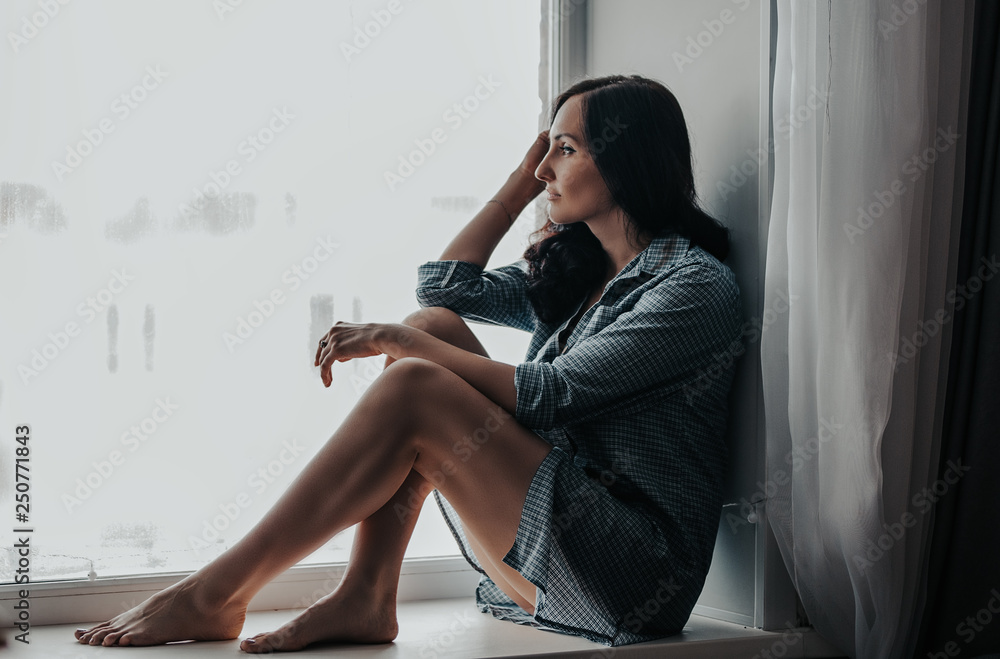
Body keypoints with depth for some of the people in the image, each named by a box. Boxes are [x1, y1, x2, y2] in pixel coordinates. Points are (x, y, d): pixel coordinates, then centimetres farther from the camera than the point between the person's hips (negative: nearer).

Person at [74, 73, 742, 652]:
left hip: (635, 577, -8)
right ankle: (365, 598, -12)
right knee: (433, 327, -6)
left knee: (416, 388, -23)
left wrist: (399, 342, -14)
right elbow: (444, 286, 19)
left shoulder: (697, 285, -9)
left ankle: (212, 597, -16)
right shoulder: (572, 271, 17)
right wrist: (522, 183, 17)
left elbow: (552, 393, -17)